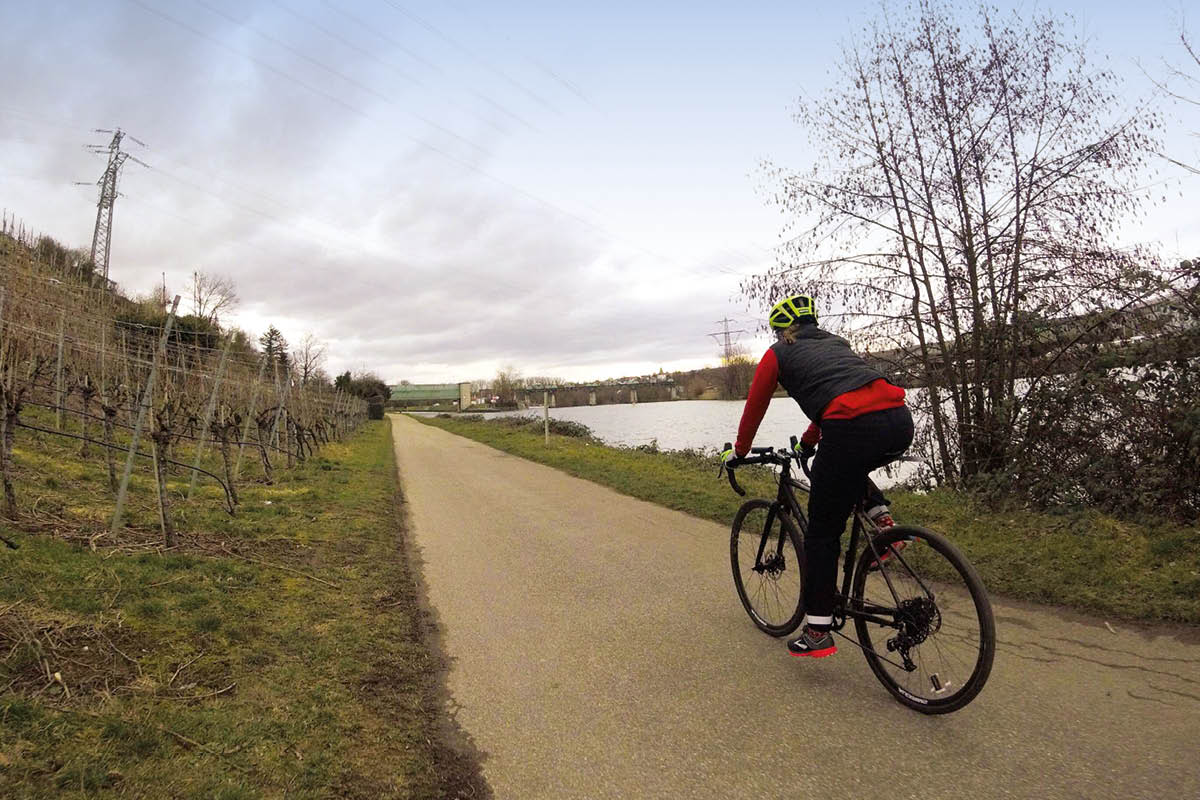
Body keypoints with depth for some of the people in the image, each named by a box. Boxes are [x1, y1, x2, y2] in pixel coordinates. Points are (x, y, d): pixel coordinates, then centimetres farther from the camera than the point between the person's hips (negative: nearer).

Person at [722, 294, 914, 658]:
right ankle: (880, 515, 16)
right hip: (901, 422, 7)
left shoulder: (778, 354, 15)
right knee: (850, 467, 40)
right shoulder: (836, 343, 32)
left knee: (821, 535, 7)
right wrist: (806, 443, 54)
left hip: (854, 430, -6)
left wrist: (738, 451, 37)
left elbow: (755, 407, 21)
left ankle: (817, 632, 14)